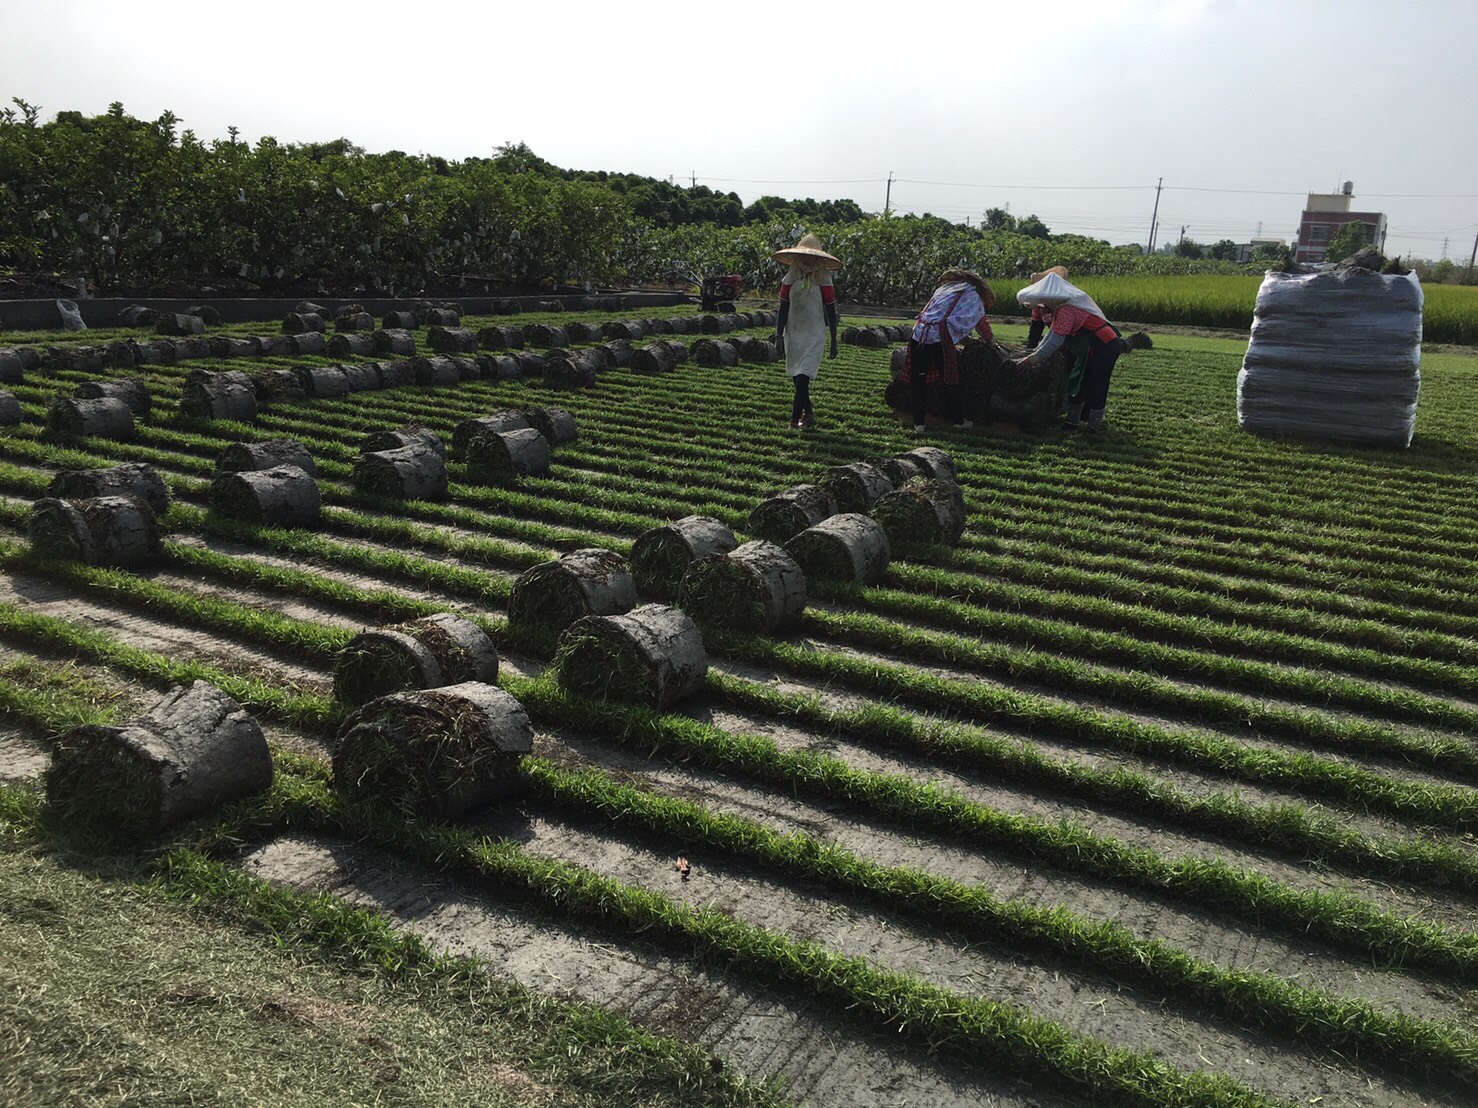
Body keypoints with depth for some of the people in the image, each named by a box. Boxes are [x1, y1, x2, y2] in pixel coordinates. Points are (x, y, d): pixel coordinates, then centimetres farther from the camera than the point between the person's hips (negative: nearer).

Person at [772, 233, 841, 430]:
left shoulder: (824, 281, -3)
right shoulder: (790, 279, 2)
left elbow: (831, 312, 1)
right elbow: (783, 309, 6)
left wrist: (834, 342, 2)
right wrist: (779, 335, -2)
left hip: (815, 336, -3)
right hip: (793, 334, 3)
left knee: (803, 377, -14)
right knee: (796, 378, 10)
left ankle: (795, 419, -13)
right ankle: (808, 413, 27)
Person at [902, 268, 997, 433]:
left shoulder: (943, 288, 30)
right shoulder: (973, 296, 16)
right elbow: (982, 322, 21)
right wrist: (991, 339, 39)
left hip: (919, 332, 4)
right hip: (940, 337, -4)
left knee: (918, 379, 6)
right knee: (950, 379, 7)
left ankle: (919, 422, 5)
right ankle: (958, 420, 14)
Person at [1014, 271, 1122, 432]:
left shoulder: (1066, 309, -22)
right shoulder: (1063, 306, 11)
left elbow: (1055, 340, -25)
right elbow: (1054, 332, 14)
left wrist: (1032, 359, -20)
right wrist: (1035, 352, 9)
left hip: (1104, 347, -11)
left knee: (1095, 386, -4)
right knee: (1079, 383, 15)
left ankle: (1093, 425, 5)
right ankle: (1071, 420, 22)